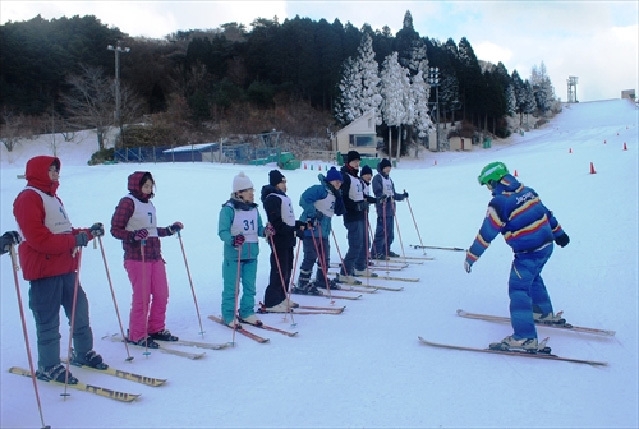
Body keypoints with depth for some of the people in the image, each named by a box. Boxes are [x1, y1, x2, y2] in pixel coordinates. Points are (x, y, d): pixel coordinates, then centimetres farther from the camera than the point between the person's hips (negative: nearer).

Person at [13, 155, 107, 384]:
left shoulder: (52, 197, 19)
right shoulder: (28, 198, -11)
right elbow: (38, 239, -21)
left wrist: (89, 232, 7)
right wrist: (75, 240, -24)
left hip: (65, 268, 9)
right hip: (44, 270, -9)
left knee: (80, 310, 15)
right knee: (48, 320, 0)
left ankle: (84, 353, 30)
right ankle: (48, 367, 12)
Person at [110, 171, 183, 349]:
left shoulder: (149, 204, 17)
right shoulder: (128, 202, -6)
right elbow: (116, 229, -10)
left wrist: (170, 229, 17)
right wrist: (134, 235, -26)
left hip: (155, 256, 8)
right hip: (137, 258, -8)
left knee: (162, 294, 9)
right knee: (142, 297, -4)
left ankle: (156, 329, 24)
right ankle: (137, 335, 10)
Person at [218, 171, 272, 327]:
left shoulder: (253, 208, 9)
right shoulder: (228, 209, -12)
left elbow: (258, 228, 14)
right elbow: (223, 231, -15)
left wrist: (266, 231, -7)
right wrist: (232, 239, -33)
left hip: (252, 255, 7)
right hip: (233, 255, -6)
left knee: (250, 286, 14)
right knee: (231, 287, 2)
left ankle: (247, 313, 29)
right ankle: (229, 316, 15)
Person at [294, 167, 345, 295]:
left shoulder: (333, 193, 16)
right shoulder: (319, 189, -13)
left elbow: (339, 211, 17)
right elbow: (304, 199, -25)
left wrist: (339, 196, 4)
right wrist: (313, 214, -24)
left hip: (324, 230, 10)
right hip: (311, 229, -10)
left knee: (325, 257, 17)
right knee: (311, 257, -8)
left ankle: (322, 280, 34)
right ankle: (302, 284, 0)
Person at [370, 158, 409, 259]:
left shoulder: (389, 179, 21)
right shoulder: (377, 178, -3)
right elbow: (377, 191, -17)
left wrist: (403, 196, 29)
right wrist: (382, 196, -35)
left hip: (391, 208, 9)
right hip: (382, 208, -9)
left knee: (390, 231, 11)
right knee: (381, 230, -12)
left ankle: (386, 251, 21)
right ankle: (376, 252, -9)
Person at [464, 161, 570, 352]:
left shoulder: (499, 203, -18)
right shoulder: (527, 191, 5)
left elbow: (486, 234, -16)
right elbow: (545, 211, 16)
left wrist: (471, 257, -8)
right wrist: (558, 232, 29)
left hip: (528, 253, -9)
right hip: (546, 245, 9)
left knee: (518, 288, -4)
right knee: (533, 278, 29)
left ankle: (525, 337, -6)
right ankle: (545, 312, 47)